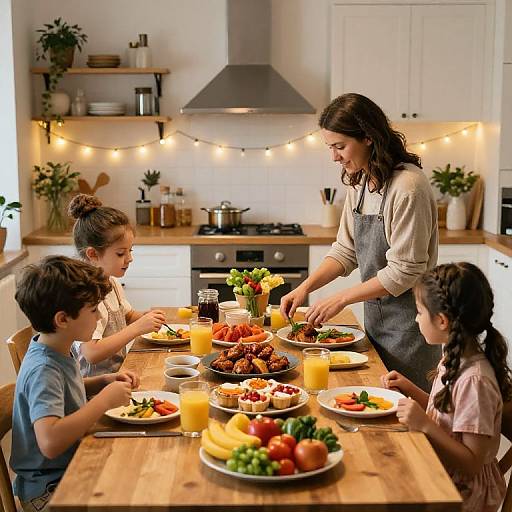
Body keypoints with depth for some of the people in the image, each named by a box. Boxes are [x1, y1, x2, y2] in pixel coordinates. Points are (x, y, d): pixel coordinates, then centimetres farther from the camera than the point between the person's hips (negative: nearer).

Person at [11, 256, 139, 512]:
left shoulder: (57, 351, 2)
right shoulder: (43, 370, -25)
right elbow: (50, 442, -37)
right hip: (49, 489, -9)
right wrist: (105, 399, -29)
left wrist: (104, 381, 4)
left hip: (72, 468, 9)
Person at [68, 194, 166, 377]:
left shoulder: (111, 282, 9)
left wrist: (145, 317, 5)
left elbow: (128, 315, 28)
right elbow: (91, 353, -28)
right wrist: (137, 328, -26)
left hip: (117, 373, 9)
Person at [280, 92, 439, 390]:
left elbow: (404, 272, -22)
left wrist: (341, 299, -18)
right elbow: (346, 251, 9)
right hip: (374, 316, 8)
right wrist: (306, 287, -5)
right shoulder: (359, 182, 5)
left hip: (407, 321, -8)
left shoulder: (408, 187, -22)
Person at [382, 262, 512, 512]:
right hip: (441, 475, 8)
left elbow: (472, 464, -23)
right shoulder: (455, 358, 0)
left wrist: (425, 425, -30)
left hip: (461, 492, -8)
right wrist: (409, 388, 2)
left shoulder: (474, 381, -26)